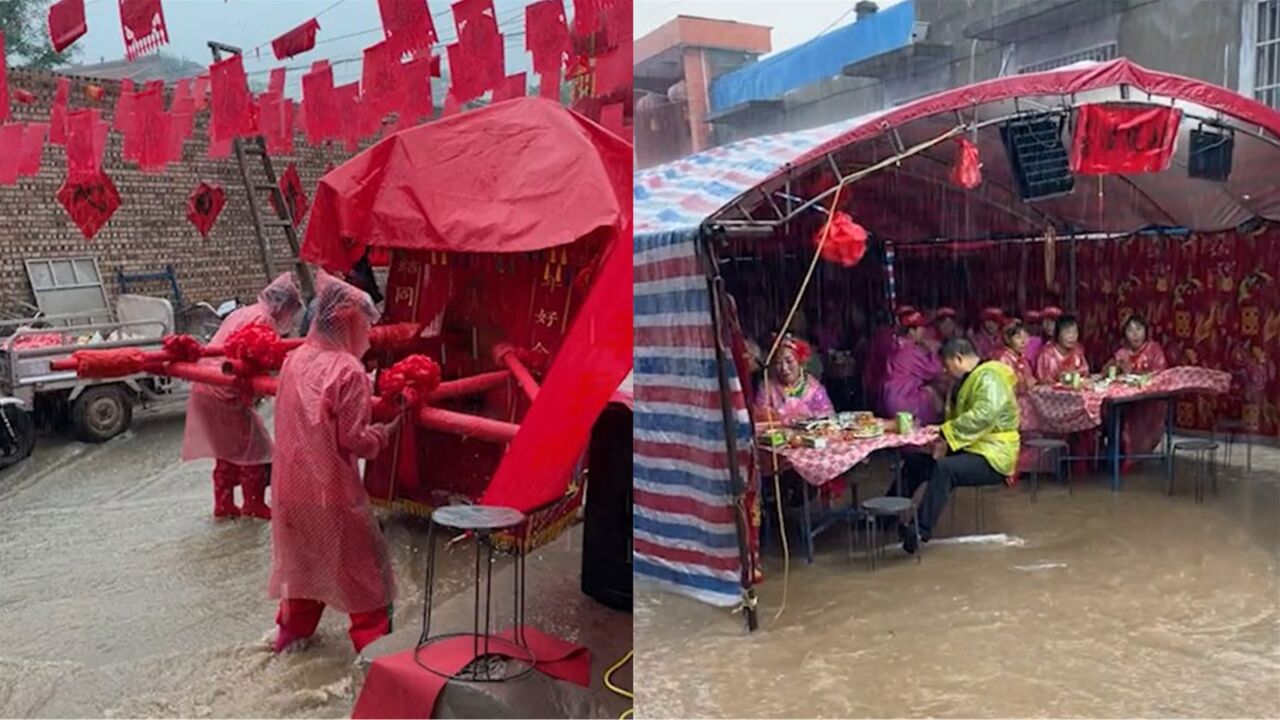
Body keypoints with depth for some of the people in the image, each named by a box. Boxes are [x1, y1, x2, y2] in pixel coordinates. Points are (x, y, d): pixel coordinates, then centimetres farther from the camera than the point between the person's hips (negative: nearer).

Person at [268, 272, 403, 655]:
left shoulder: (295, 359, 3)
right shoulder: (349, 371, -18)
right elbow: (354, 440, -18)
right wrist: (388, 430, -3)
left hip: (293, 483, 7)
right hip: (332, 489, -7)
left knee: (303, 555, 25)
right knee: (363, 566, 7)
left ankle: (292, 628, 39)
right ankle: (373, 644, 11)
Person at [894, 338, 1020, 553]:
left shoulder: (989, 377, -16)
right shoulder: (970, 378, 16)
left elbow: (984, 414, -32)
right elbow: (956, 417, 15)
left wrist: (947, 434, -27)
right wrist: (945, 440, -5)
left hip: (993, 456, -10)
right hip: (970, 448, 10)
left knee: (944, 468, -34)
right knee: (914, 462, 3)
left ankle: (921, 530, -34)